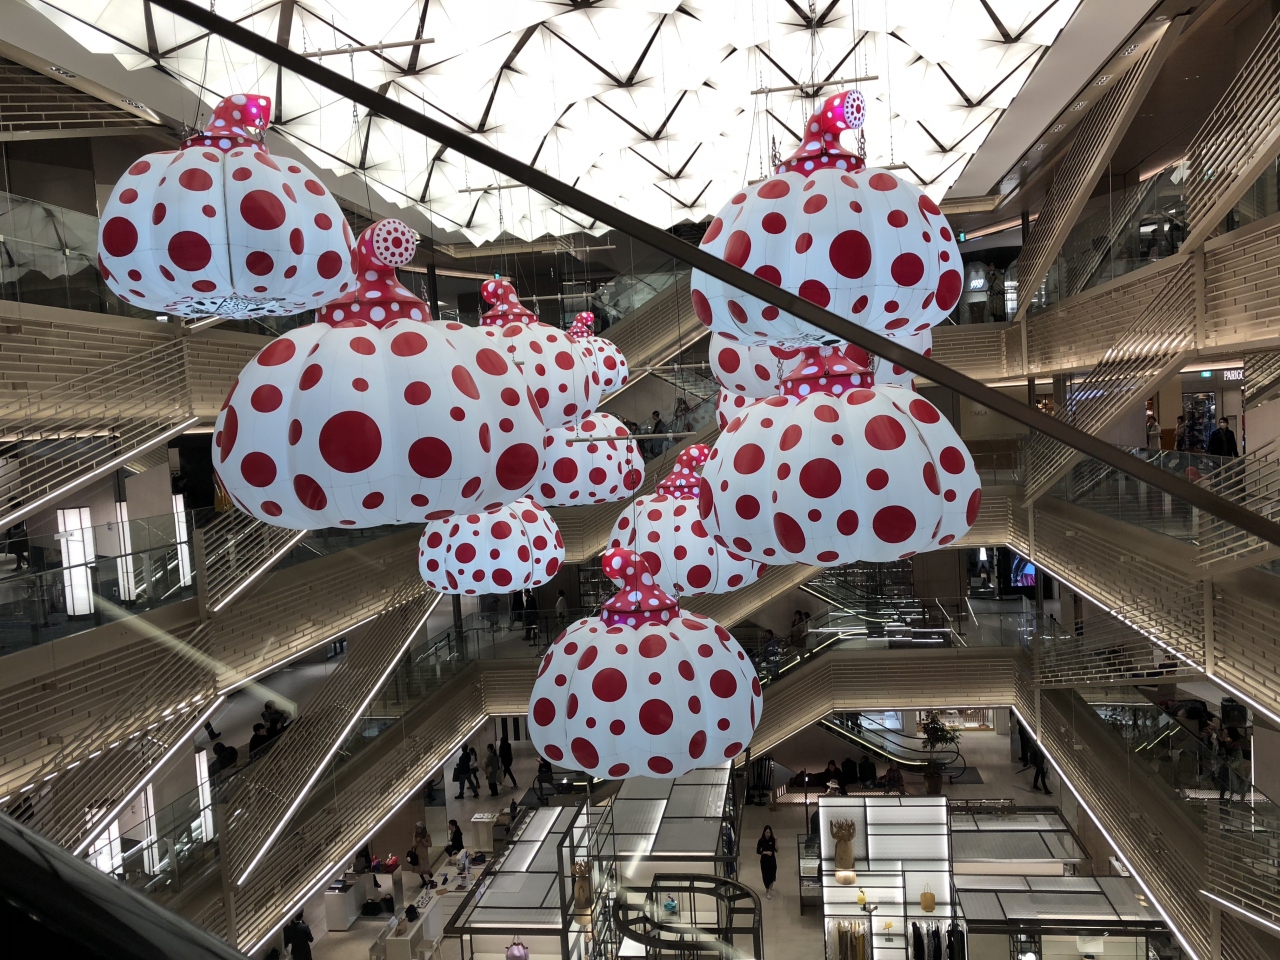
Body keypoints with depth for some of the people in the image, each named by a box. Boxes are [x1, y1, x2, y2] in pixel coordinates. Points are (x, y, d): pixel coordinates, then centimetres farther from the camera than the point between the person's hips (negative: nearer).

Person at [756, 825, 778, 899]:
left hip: (772, 860, 2)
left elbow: (776, 850, -12)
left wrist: (776, 842, -27)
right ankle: (767, 892, 20)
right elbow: (758, 851, -9)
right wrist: (766, 852, -22)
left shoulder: (772, 840, -9)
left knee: (772, 874, 11)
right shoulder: (761, 841, -13)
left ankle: (771, 888, 40)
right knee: (766, 875, 3)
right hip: (764, 860, -2)